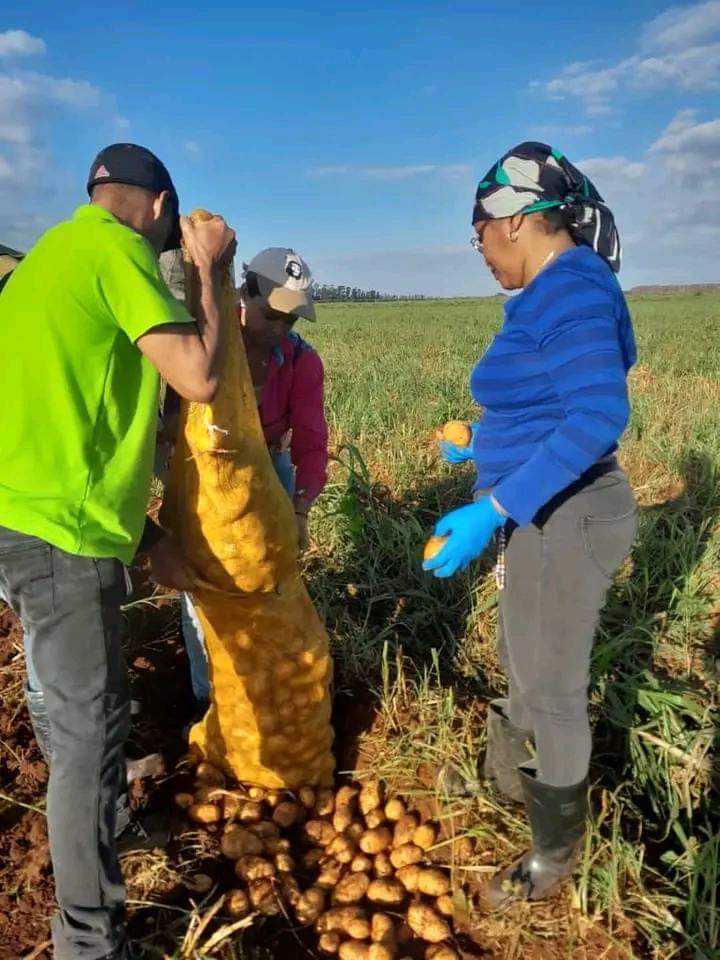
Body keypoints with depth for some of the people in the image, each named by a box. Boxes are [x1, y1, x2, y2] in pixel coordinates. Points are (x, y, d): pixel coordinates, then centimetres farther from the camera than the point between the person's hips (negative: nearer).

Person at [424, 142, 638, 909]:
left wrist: (492, 510, -32)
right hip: (545, 515, 10)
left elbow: (599, 417, -29)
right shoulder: (556, 291, 9)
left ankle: (555, 854, 30)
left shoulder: (570, 288, -20)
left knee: (550, 688, 7)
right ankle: (512, 776, 50)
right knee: (523, 665, 26)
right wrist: (486, 443, 26)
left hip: (562, 519, -10)